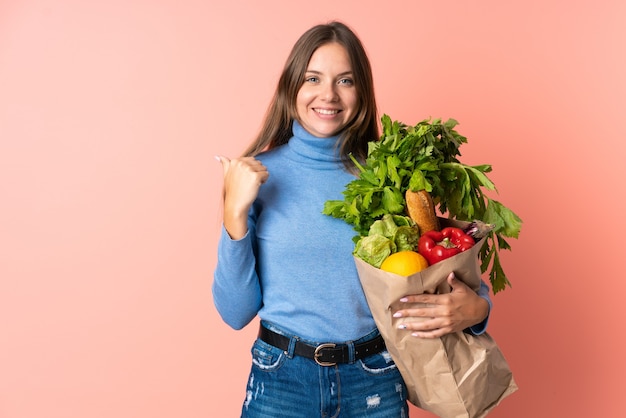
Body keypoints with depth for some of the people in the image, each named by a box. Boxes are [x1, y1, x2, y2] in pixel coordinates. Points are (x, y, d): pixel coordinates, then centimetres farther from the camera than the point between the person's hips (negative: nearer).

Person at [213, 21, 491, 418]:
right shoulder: (258, 174, -7)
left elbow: (443, 274, 4)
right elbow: (236, 312, -7)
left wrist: (476, 307, -18)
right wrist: (236, 213, -19)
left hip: (377, 383, 1)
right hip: (281, 380, 0)